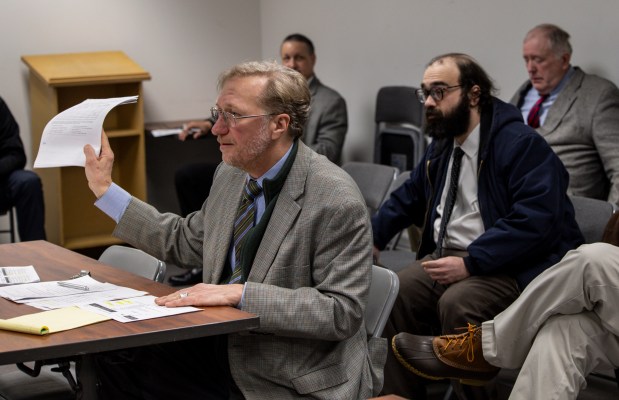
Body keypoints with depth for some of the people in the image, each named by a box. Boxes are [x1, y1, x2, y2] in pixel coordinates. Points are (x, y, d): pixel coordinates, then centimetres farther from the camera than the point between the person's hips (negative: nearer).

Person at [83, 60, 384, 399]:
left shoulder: (337, 200, -20)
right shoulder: (230, 175, 4)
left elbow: (342, 311, -22)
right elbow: (184, 241, 18)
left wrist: (240, 293, -26)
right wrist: (105, 189, 16)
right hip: (223, 350, 7)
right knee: (113, 358, -6)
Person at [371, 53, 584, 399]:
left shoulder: (520, 143, -14)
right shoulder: (443, 144, 13)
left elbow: (536, 218, -26)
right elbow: (410, 196, 26)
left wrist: (470, 263, -29)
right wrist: (373, 237, 10)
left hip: (512, 267, -7)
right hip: (450, 257, 8)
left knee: (457, 303, -33)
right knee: (395, 294, -16)